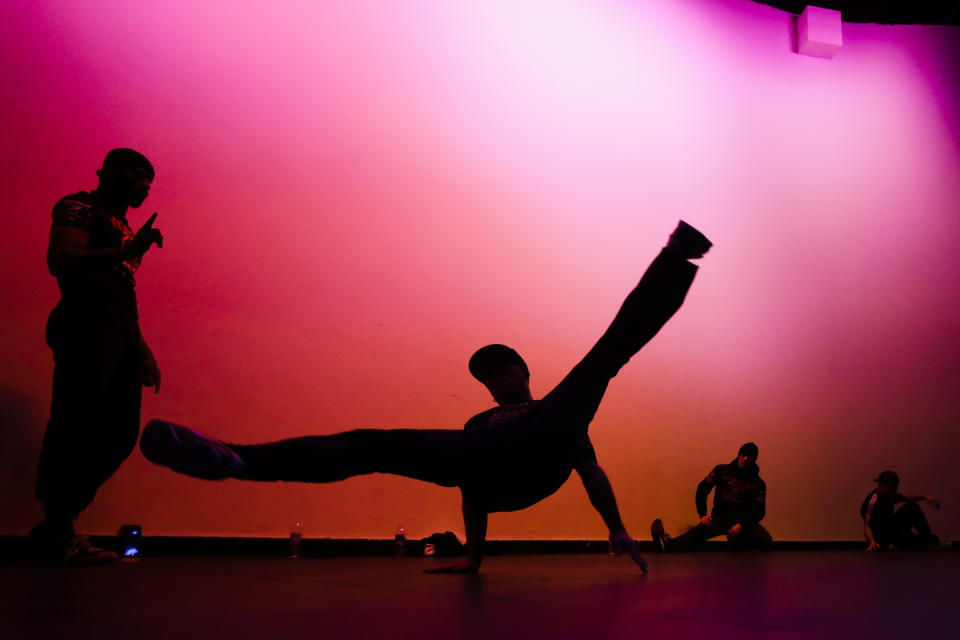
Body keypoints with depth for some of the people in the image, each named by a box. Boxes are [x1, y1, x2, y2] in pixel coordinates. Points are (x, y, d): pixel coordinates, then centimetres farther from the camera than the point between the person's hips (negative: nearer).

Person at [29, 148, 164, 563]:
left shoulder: (124, 230, 28)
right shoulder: (79, 209, 3)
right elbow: (59, 261, -15)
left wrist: (142, 350, 25)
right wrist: (125, 253, -27)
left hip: (121, 338, 9)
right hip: (85, 331, -9)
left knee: (120, 436, 3)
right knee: (75, 429, -11)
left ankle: (56, 527, 11)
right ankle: (57, 531, -2)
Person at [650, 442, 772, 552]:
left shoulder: (758, 484, -3)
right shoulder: (721, 471, 0)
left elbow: (759, 512, -4)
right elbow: (702, 489, 9)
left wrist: (741, 526, -19)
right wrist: (702, 514, 0)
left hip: (744, 520, 1)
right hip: (720, 517, 0)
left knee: (767, 543, -26)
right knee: (698, 532, -31)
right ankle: (666, 544, -44)